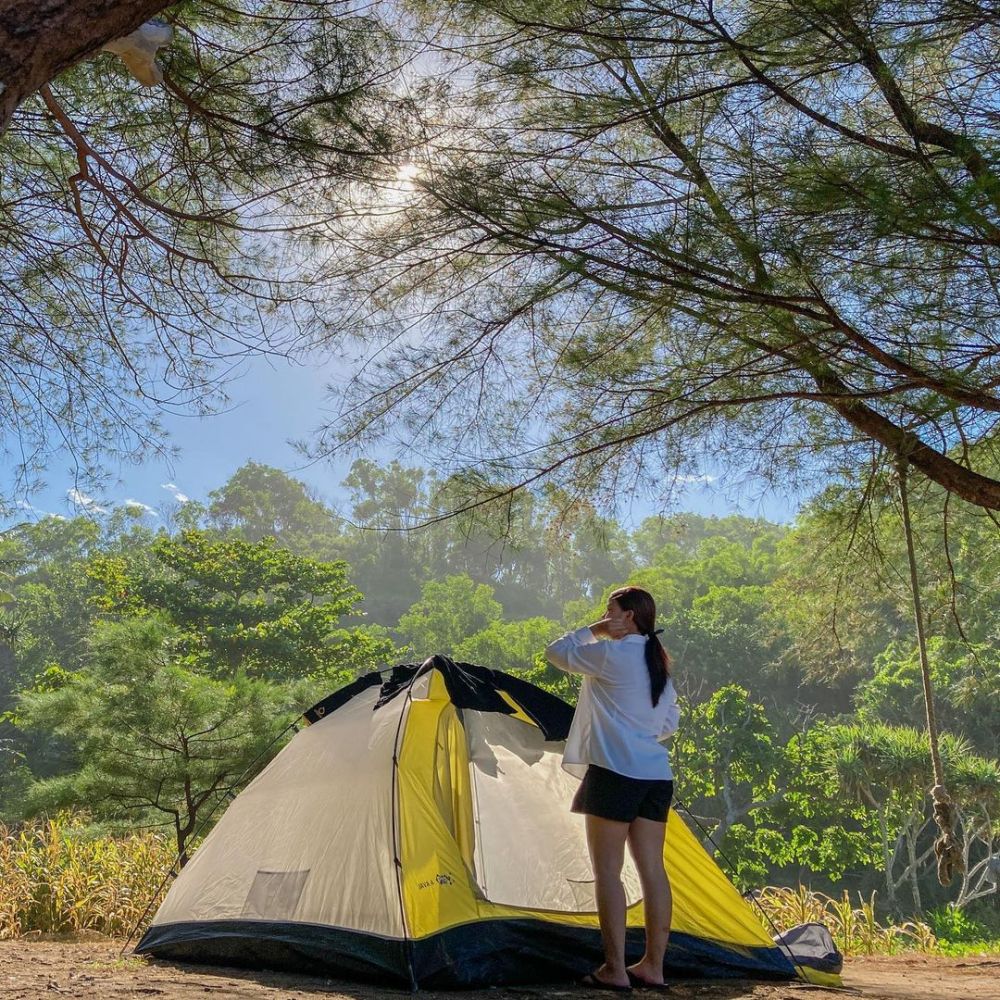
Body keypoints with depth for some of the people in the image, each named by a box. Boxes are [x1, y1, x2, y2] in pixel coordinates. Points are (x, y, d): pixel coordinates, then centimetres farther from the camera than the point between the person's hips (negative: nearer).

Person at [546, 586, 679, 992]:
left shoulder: (611, 654, -10)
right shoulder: (659, 662, 14)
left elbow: (556, 652, 0)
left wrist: (592, 631, 8)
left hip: (614, 772, -8)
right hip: (657, 776, 8)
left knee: (607, 870, -2)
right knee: (652, 868, 9)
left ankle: (614, 970, 0)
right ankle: (653, 966, 15)